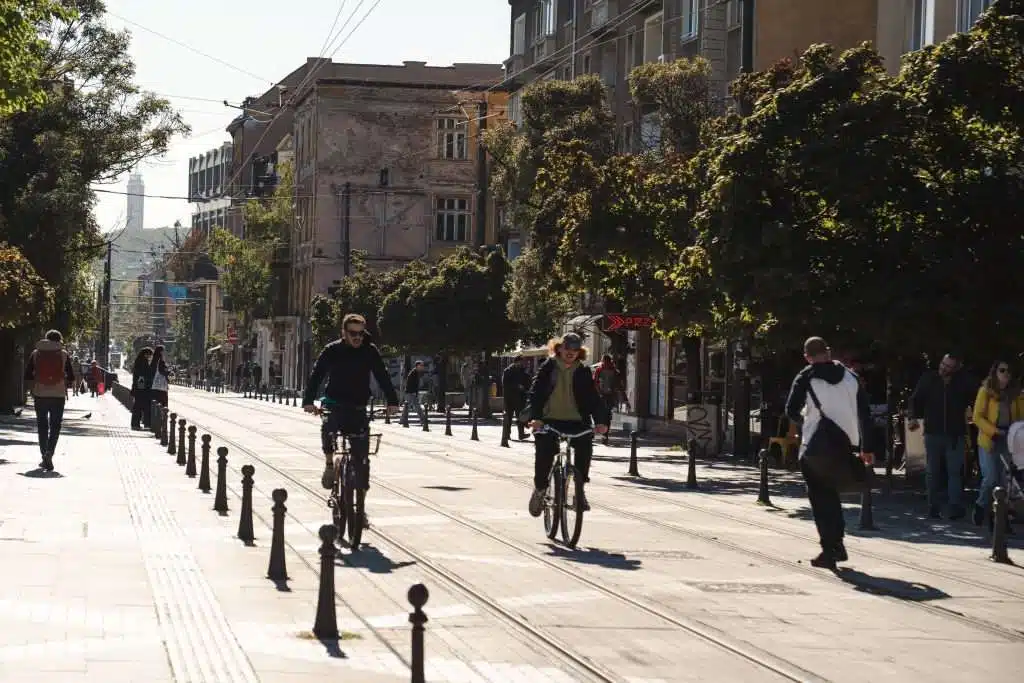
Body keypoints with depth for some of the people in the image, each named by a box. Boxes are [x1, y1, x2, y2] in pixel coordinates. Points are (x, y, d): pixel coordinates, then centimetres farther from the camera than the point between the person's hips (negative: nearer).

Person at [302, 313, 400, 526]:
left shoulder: (370, 351, -1)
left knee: (362, 458, -2)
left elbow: (382, 376, -1)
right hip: (335, 406, -1)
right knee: (328, 428, -34)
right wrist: (308, 401, -23)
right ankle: (330, 464, -4)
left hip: (358, 410, 1)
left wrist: (392, 401, -15)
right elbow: (316, 375, -9)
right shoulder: (332, 350, -4)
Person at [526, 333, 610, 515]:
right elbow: (535, 392, -4)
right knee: (544, 451, -24)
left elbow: (592, 397, 1)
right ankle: (540, 489, 0)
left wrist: (600, 421, -17)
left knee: (585, 445, -26)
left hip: (575, 421, 1)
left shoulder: (583, 372, 8)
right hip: (549, 420, -1)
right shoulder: (548, 368, 4)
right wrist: (535, 417, -22)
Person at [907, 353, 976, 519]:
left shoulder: (963, 381, -1)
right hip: (933, 432, 2)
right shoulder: (928, 378, 2)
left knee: (955, 471, -8)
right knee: (932, 472, 6)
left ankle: (955, 508, -8)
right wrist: (914, 417, -9)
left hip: (955, 434, -2)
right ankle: (934, 508, 13)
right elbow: (916, 399, 8)